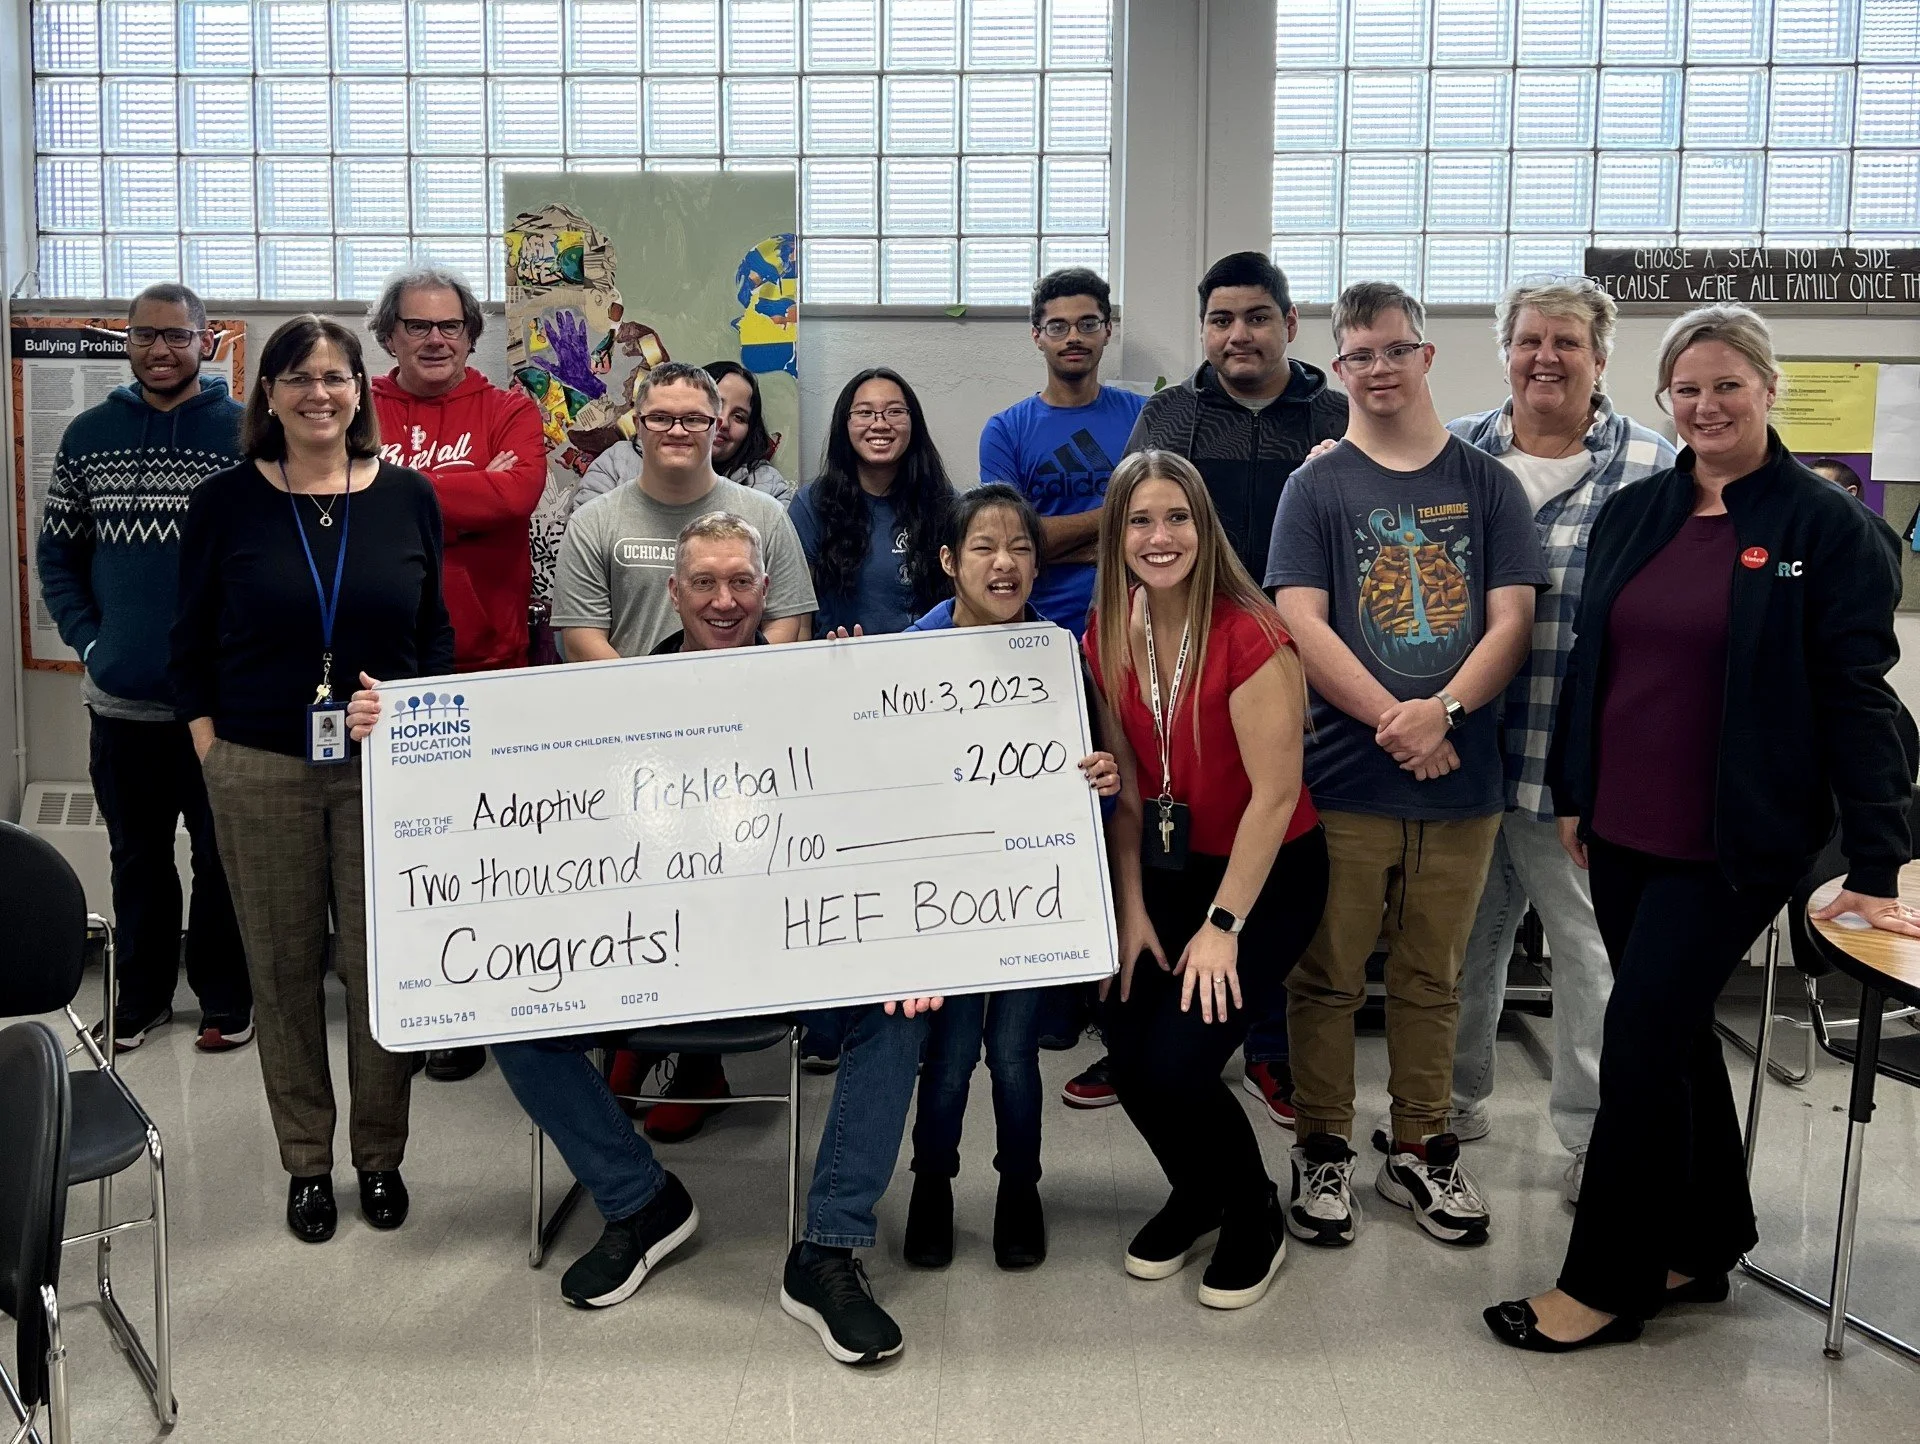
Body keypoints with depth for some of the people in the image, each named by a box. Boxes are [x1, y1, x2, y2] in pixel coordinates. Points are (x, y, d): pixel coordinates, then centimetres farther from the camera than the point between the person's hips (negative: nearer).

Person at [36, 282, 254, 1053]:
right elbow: (58, 554, 10)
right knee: (136, 856, 16)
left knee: (222, 857, 8)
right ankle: (141, 993, 30)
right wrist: (87, 641, 0)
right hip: (119, 698, 3)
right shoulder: (87, 435, 4)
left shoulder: (247, 434, -5)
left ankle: (225, 997, 23)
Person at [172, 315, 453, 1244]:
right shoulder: (226, 502, 1)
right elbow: (192, 646, 5)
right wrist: (209, 753, -1)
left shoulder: (408, 496, 3)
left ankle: (381, 1157, 22)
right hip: (261, 774, 0)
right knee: (283, 969, 8)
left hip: (385, 772, 0)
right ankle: (306, 1161, 23)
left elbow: (435, 634, 8)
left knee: (379, 967, 3)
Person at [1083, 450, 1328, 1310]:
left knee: (1177, 1062, -16)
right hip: (1169, 868, 5)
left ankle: (1256, 1221, 14)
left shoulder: (1248, 635, -22)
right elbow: (1124, 783, 2)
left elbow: (1275, 793, -20)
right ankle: (1197, 1197, 25)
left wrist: (1223, 927, -17)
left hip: (1267, 874, -5)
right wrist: (1131, 909, -1)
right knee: (1129, 1056, -7)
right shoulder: (1108, 634, -3)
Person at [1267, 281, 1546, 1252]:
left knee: (1433, 979, 12)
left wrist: (1444, 711, -17)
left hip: (1462, 780, 2)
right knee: (1327, 978, 4)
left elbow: (1511, 621, 0)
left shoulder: (1487, 483, 7)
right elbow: (1301, 625, -6)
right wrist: (1395, 722, -16)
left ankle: (1421, 1151, 26)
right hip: (1344, 778, -1)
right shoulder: (1317, 487, 3)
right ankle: (1322, 1153, 19)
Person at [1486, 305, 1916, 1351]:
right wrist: (1572, 793, 12)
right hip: (1623, 832, 6)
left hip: (1735, 843, -5)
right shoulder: (1633, 513, 7)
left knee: (1640, 1039, -5)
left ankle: (1605, 1282, 8)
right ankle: (1702, 1247, 31)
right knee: (1673, 1034, 14)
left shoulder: (1828, 528, -8)